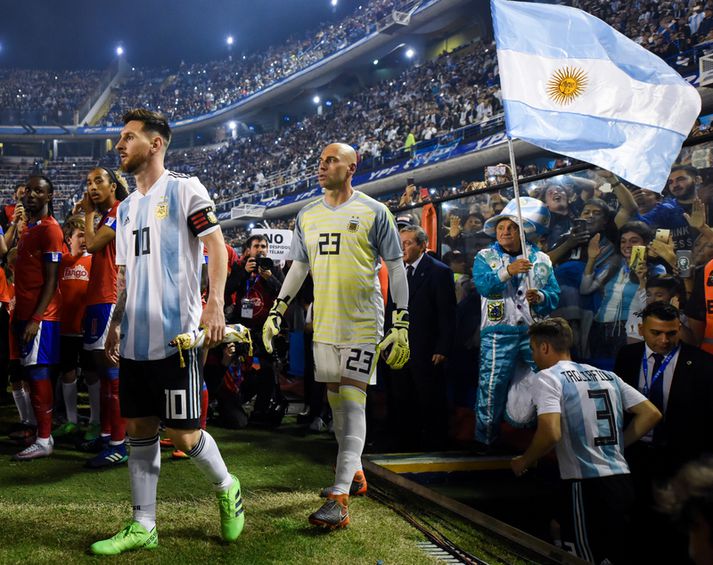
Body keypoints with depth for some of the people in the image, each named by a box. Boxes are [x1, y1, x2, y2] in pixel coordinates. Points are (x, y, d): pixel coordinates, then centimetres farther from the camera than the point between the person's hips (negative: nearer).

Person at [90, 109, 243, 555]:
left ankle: (227, 488, 22)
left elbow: (217, 246, -10)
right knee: (139, 429, 8)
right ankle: (143, 526, 15)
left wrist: (215, 304, -22)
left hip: (177, 335, -7)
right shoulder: (127, 207, 19)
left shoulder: (184, 190, -3)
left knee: (183, 434, -5)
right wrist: (116, 325, 19)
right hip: (136, 338, 7)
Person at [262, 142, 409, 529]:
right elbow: (298, 268, 19)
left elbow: (396, 269, -3)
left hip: (362, 323, -6)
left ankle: (340, 500, -15)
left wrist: (401, 326, -8)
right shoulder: (307, 216, 12)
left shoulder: (374, 212, -4)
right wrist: (275, 314, 12)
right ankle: (354, 472, 31)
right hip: (324, 323, 6)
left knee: (352, 403, -11)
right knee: (336, 401, 13)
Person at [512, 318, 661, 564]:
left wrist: (524, 461, -3)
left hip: (586, 484, -7)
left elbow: (551, 433, -20)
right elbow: (651, 414, 15)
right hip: (621, 480, 7)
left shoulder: (548, 377, -6)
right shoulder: (606, 375, 16)